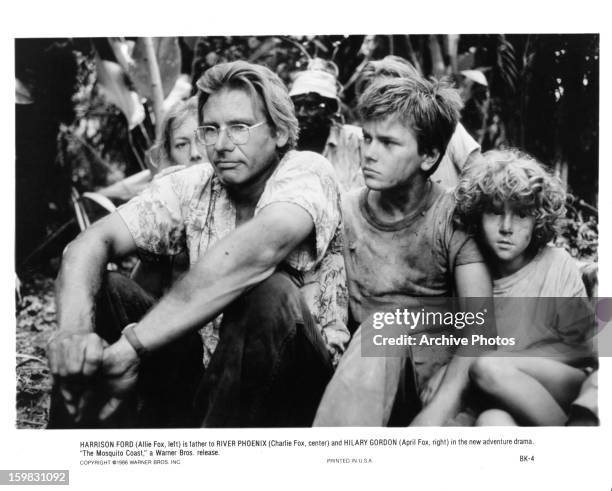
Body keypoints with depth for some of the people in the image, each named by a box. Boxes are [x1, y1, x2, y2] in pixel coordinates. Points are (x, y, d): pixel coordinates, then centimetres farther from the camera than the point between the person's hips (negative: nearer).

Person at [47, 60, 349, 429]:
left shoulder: (307, 173, -15)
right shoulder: (192, 187, 0)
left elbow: (260, 248, -37)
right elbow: (94, 241, -10)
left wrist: (131, 345, -40)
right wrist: (75, 331, -32)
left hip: (297, 381, -4)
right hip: (210, 368, 5)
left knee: (268, 290, -34)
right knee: (102, 291, -9)